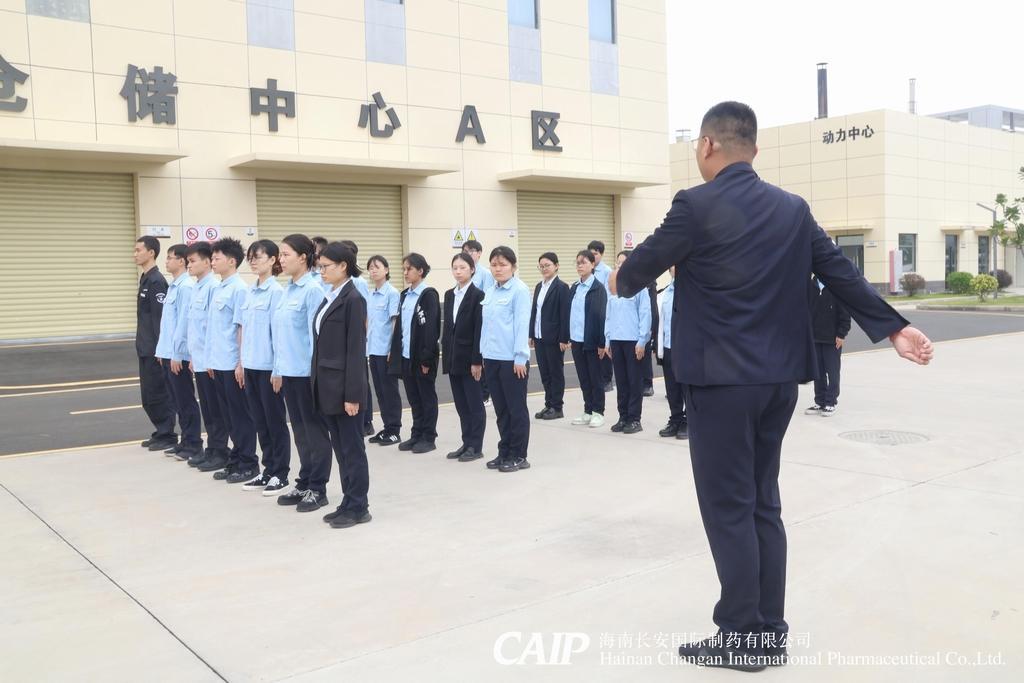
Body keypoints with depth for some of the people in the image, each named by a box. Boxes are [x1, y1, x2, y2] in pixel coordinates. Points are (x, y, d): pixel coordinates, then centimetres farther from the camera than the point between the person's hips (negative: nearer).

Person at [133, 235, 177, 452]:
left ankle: (167, 436, 7)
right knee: (148, 394, 15)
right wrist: (143, 345, 20)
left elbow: (161, 317, -19)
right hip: (145, 348, 9)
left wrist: (159, 348, -20)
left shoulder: (156, 281, -15)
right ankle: (161, 432, 24)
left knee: (158, 393, -2)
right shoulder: (145, 279, 13)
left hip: (155, 349, -9)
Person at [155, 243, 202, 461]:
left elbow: (184, 322, -18)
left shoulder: (186, 287, -15)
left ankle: (194, 444, 6)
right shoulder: (173, 286, 14)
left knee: (186, 400, -1)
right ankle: (185, 441, 21)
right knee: (177, 400, 14)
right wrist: (162, 350, 17)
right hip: (168, 352, 9)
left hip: (179, 354, -9)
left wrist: (177, 353, -18)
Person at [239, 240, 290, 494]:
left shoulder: (276, 291, -10)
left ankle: (280, 474, 12)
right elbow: (244, 327, 15)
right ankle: (268, 471, 22)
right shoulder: (250, 291, 11)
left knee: (275, 420, 2)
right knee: (259, 420, 13)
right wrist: (242, 361, 14)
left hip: (268, 365, -7)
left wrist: (278, 367, -14)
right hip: (251, 364, 7)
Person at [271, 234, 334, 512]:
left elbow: (316, 333, -15)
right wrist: (277, 369, 15)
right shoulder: (288, 290, 11)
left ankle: (317, 488, 12)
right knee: (300, 430, 15)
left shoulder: (313, 290, -13)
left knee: (315, 430, 3)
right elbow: (280, 332, 15)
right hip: (289, 371, 8)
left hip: (307, 371, -8)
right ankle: (304, 483, 25)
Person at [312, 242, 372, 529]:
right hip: (327, 385, 8)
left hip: (343, 386, -8)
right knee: (340, 448, 13)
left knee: (352, 448, 1)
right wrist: (319, 383, 13)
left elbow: (356, 349, -16)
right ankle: (348, 503, 22)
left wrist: (352, 393, -18)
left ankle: (359, 508, 11)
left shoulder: (353, 299, -12)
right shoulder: (329, 298, 13)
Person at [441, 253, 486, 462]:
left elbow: (480, 330, -13)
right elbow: (446, 326, 13)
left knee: (475, 403, 2)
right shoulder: (449, 295, 11)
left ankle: (476, 447, 9)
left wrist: (477, 360, -16)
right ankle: (467, 443, 20)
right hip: (453, 357, 7)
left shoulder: (478, 295, -9)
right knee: (461, 404, 12)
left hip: (470, 357, -7)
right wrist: (445, 356, 9)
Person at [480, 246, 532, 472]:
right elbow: (486, 324, 15)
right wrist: (483, 353, 12)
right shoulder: (489, 293, 12)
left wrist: (520, 357, -15)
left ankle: (519, 455, 12)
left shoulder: (520, 290, -8)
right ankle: (504, 452, 23)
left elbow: (522, 324, -12)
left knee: (516, 408, 3)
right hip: (492, 358, 7)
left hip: (512, 358, -7)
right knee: (501, 409, 13)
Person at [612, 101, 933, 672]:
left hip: (722, 378, -7)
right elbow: (840, 270, 8)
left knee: (728, 507, 3)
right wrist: (893, 327, 13)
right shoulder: (793, 208, 8)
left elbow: (643, 266, -2)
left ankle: (742, 637, 12)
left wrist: (621, 282, 20)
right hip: (780, 376, 7)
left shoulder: (697, 205, -11)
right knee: (763, 503, 15)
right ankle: (770, 631, 23)